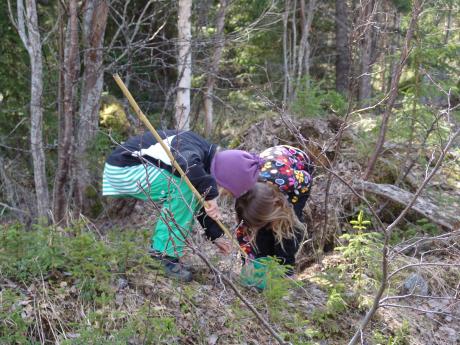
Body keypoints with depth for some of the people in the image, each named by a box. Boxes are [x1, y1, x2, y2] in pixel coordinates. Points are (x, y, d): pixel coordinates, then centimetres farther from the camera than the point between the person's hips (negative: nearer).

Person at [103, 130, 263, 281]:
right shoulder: (195, 148, -26)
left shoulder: (203, 165, 2)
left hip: (138, 169, 9)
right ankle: (167, 254, -17)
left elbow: (199, 205, 13)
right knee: (184, 187, -24)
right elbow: (186, 164, -51)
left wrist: (215, 236, 8)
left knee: (191, 194, 8)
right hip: (122, 168, -9)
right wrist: (210, 193, -44)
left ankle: (159, 248, 9)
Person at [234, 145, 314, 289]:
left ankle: (284, 268, -8)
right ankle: (261, 266, -1)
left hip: (300, 168, -2)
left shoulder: (294, 181, -45)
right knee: (260, 221, -15)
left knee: (291, 218, -19)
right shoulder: (246, 194, -35)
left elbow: (307, 180, -19)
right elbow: (242, 229, -20)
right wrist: (248, 259, -23)